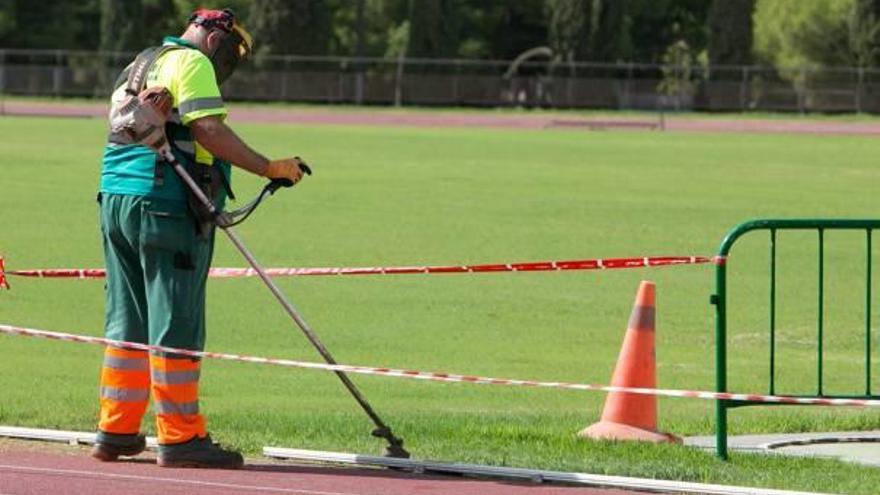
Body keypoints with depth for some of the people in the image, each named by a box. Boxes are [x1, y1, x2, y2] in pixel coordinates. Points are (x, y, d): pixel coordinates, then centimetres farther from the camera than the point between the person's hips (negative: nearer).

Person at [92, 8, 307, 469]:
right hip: (165, 206, -9)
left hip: (115, 200, 9)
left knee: (128, 324, 14)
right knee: (176, 324, -6)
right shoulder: (192, 62, -4)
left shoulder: (138, 66, 24)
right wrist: (268, 167, -16)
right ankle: (180, 438, -5)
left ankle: (115, 431, 16)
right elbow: (207, 128, -17)